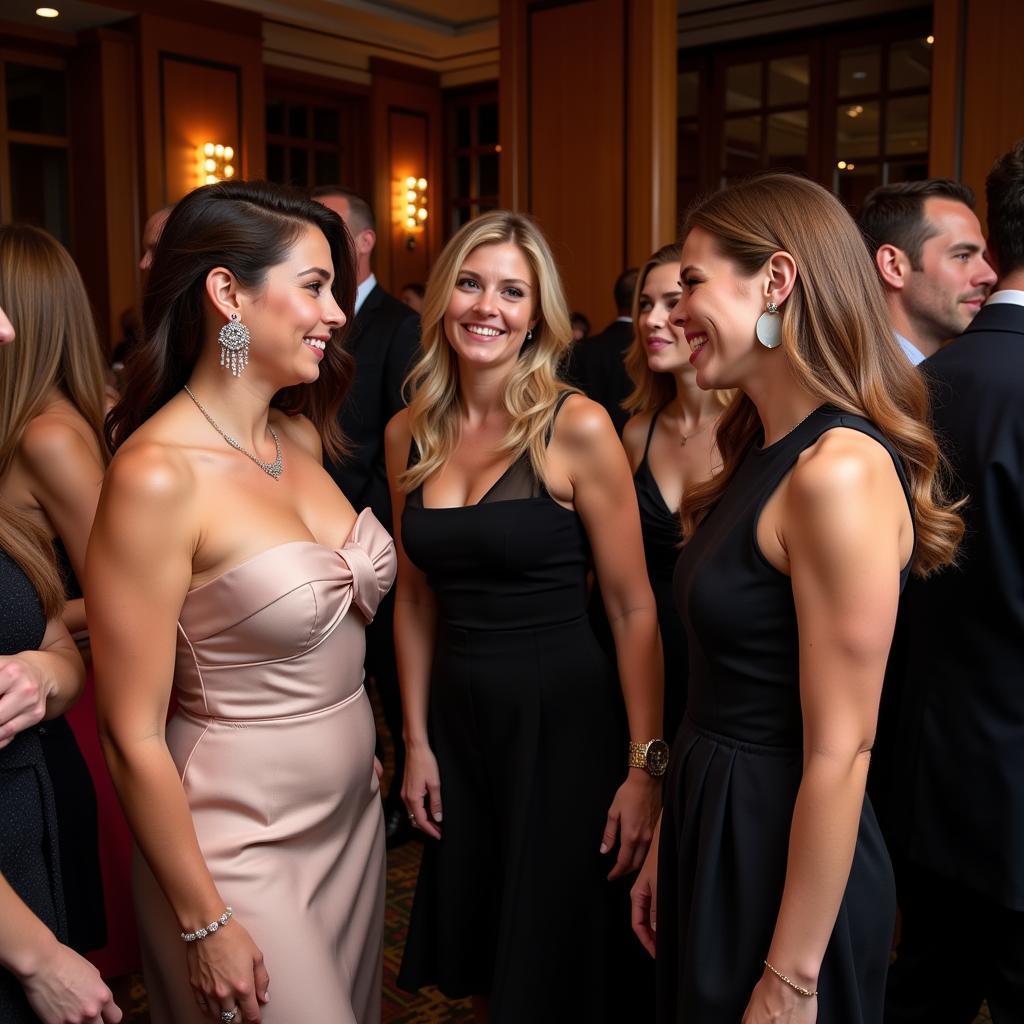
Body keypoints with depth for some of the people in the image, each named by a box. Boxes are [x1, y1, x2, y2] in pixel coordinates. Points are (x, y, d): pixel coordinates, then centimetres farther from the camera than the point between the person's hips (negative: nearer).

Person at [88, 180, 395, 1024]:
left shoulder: (302, 434, 1)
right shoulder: (157, 473, -23)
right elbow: (133, 737, -18)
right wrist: (205, 925, -12)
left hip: (353, 816, 7)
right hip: (240, 844, -7)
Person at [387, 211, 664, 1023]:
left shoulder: (577, 428, -13)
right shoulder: (409, 435, 1)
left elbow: (635, 609, -11)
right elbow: (415, 599, 9)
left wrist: (646, 766, -13)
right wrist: (417, 740, 9)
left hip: (565, 723, -4)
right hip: (458, 720, 5)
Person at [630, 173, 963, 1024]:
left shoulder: (840, 469, -23)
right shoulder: (765, 450, 5)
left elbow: (840, 753, -22)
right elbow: (729, 692, 8)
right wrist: (671, 843, 12)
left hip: (786, 857, -8)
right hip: (716, 826, 8)